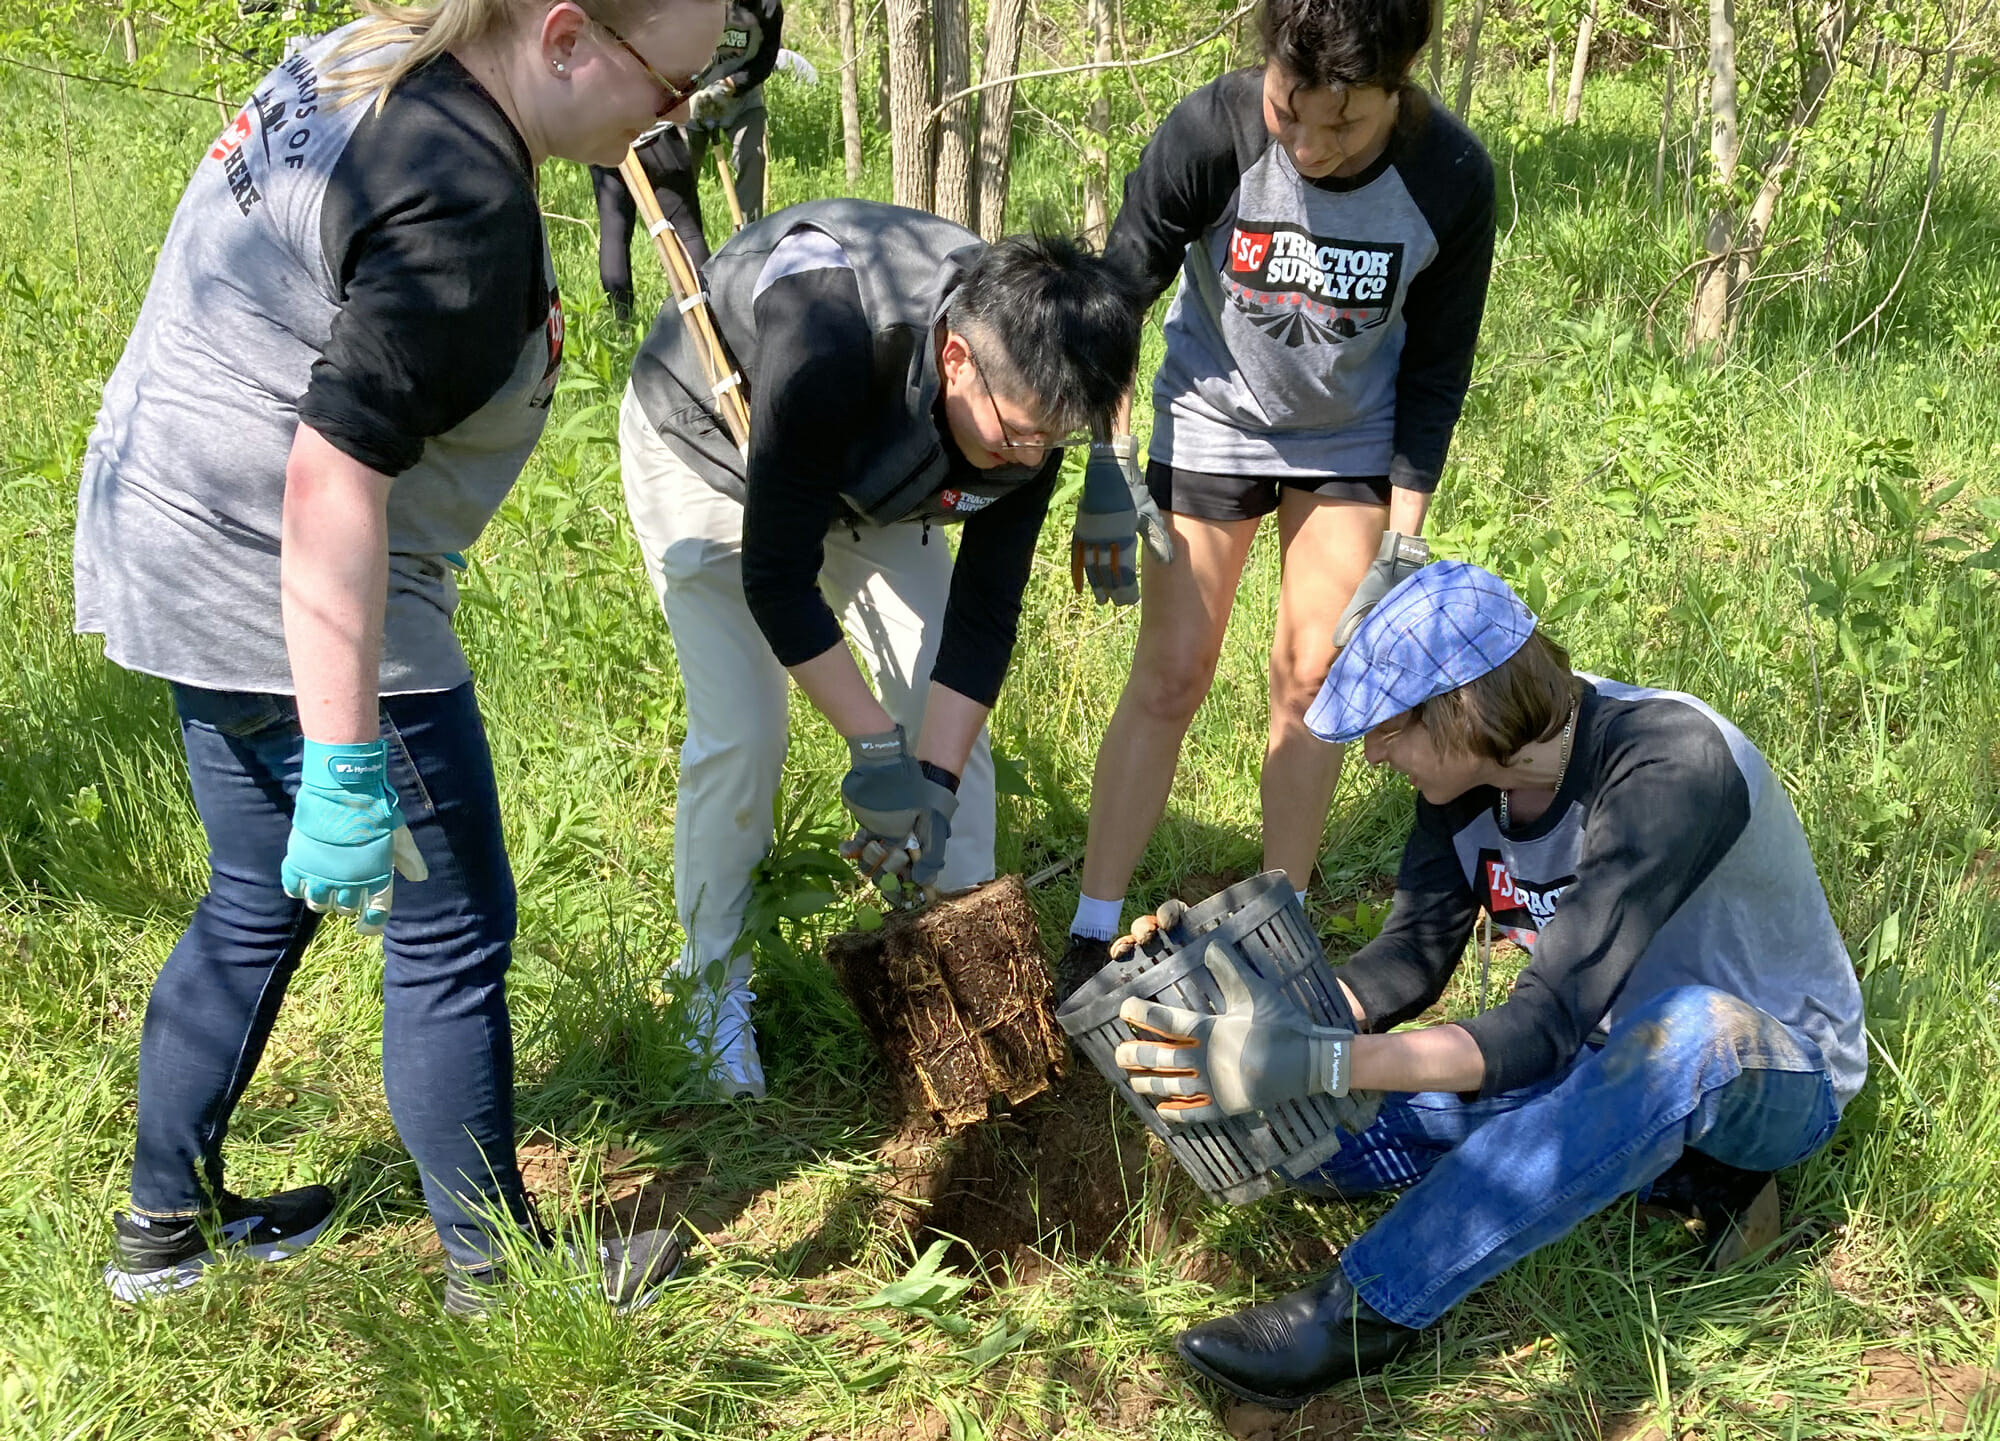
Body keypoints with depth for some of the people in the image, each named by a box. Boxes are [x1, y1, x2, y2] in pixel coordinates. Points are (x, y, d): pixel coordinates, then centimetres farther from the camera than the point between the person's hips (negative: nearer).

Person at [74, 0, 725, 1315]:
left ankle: (167, 1224, 37)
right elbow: (332, 480, -30)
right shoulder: (463, 206, -25)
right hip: (290, 597, -10)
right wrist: (346, 762, -28)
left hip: (179, 557, 10)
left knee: (259, 905, 23)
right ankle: (500, 1268, 21)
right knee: (449, 937, 5)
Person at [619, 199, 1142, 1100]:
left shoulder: (1029, 393, -27)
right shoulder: (825, 348, -45)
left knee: (946, 713, -1)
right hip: (709, 445, -5)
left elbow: (983, 613, -19)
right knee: (739, 734, -12)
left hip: (869, 468, 5)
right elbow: (777, 577, -35)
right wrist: (875, 748, -31)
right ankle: (714, 975, 8)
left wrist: (934, 782, -26)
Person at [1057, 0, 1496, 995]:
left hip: (1352, 441, 1)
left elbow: (1437, 368, -11)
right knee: (1168, 677, -3)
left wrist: (1403, 537, -11)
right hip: (1213, 422, -1)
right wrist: (1108, 473, -17)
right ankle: (1091, 936, 4)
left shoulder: (1451, 178, -25)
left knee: (1311, 677, 2)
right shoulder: (1208, 134, -30)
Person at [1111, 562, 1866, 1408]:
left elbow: (1546, 1031, -39)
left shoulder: (1670, 767, -33)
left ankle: (1366, 1307, -34)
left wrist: (1318, 1063, -49)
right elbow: (1414, 956, -6)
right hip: (1611, 1053, 7)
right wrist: (1276, 1025, -25)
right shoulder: (1473, 766, -11)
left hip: (1777, 1079, -6)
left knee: (1689, 1028, -44)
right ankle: (1681, 1172, -8)